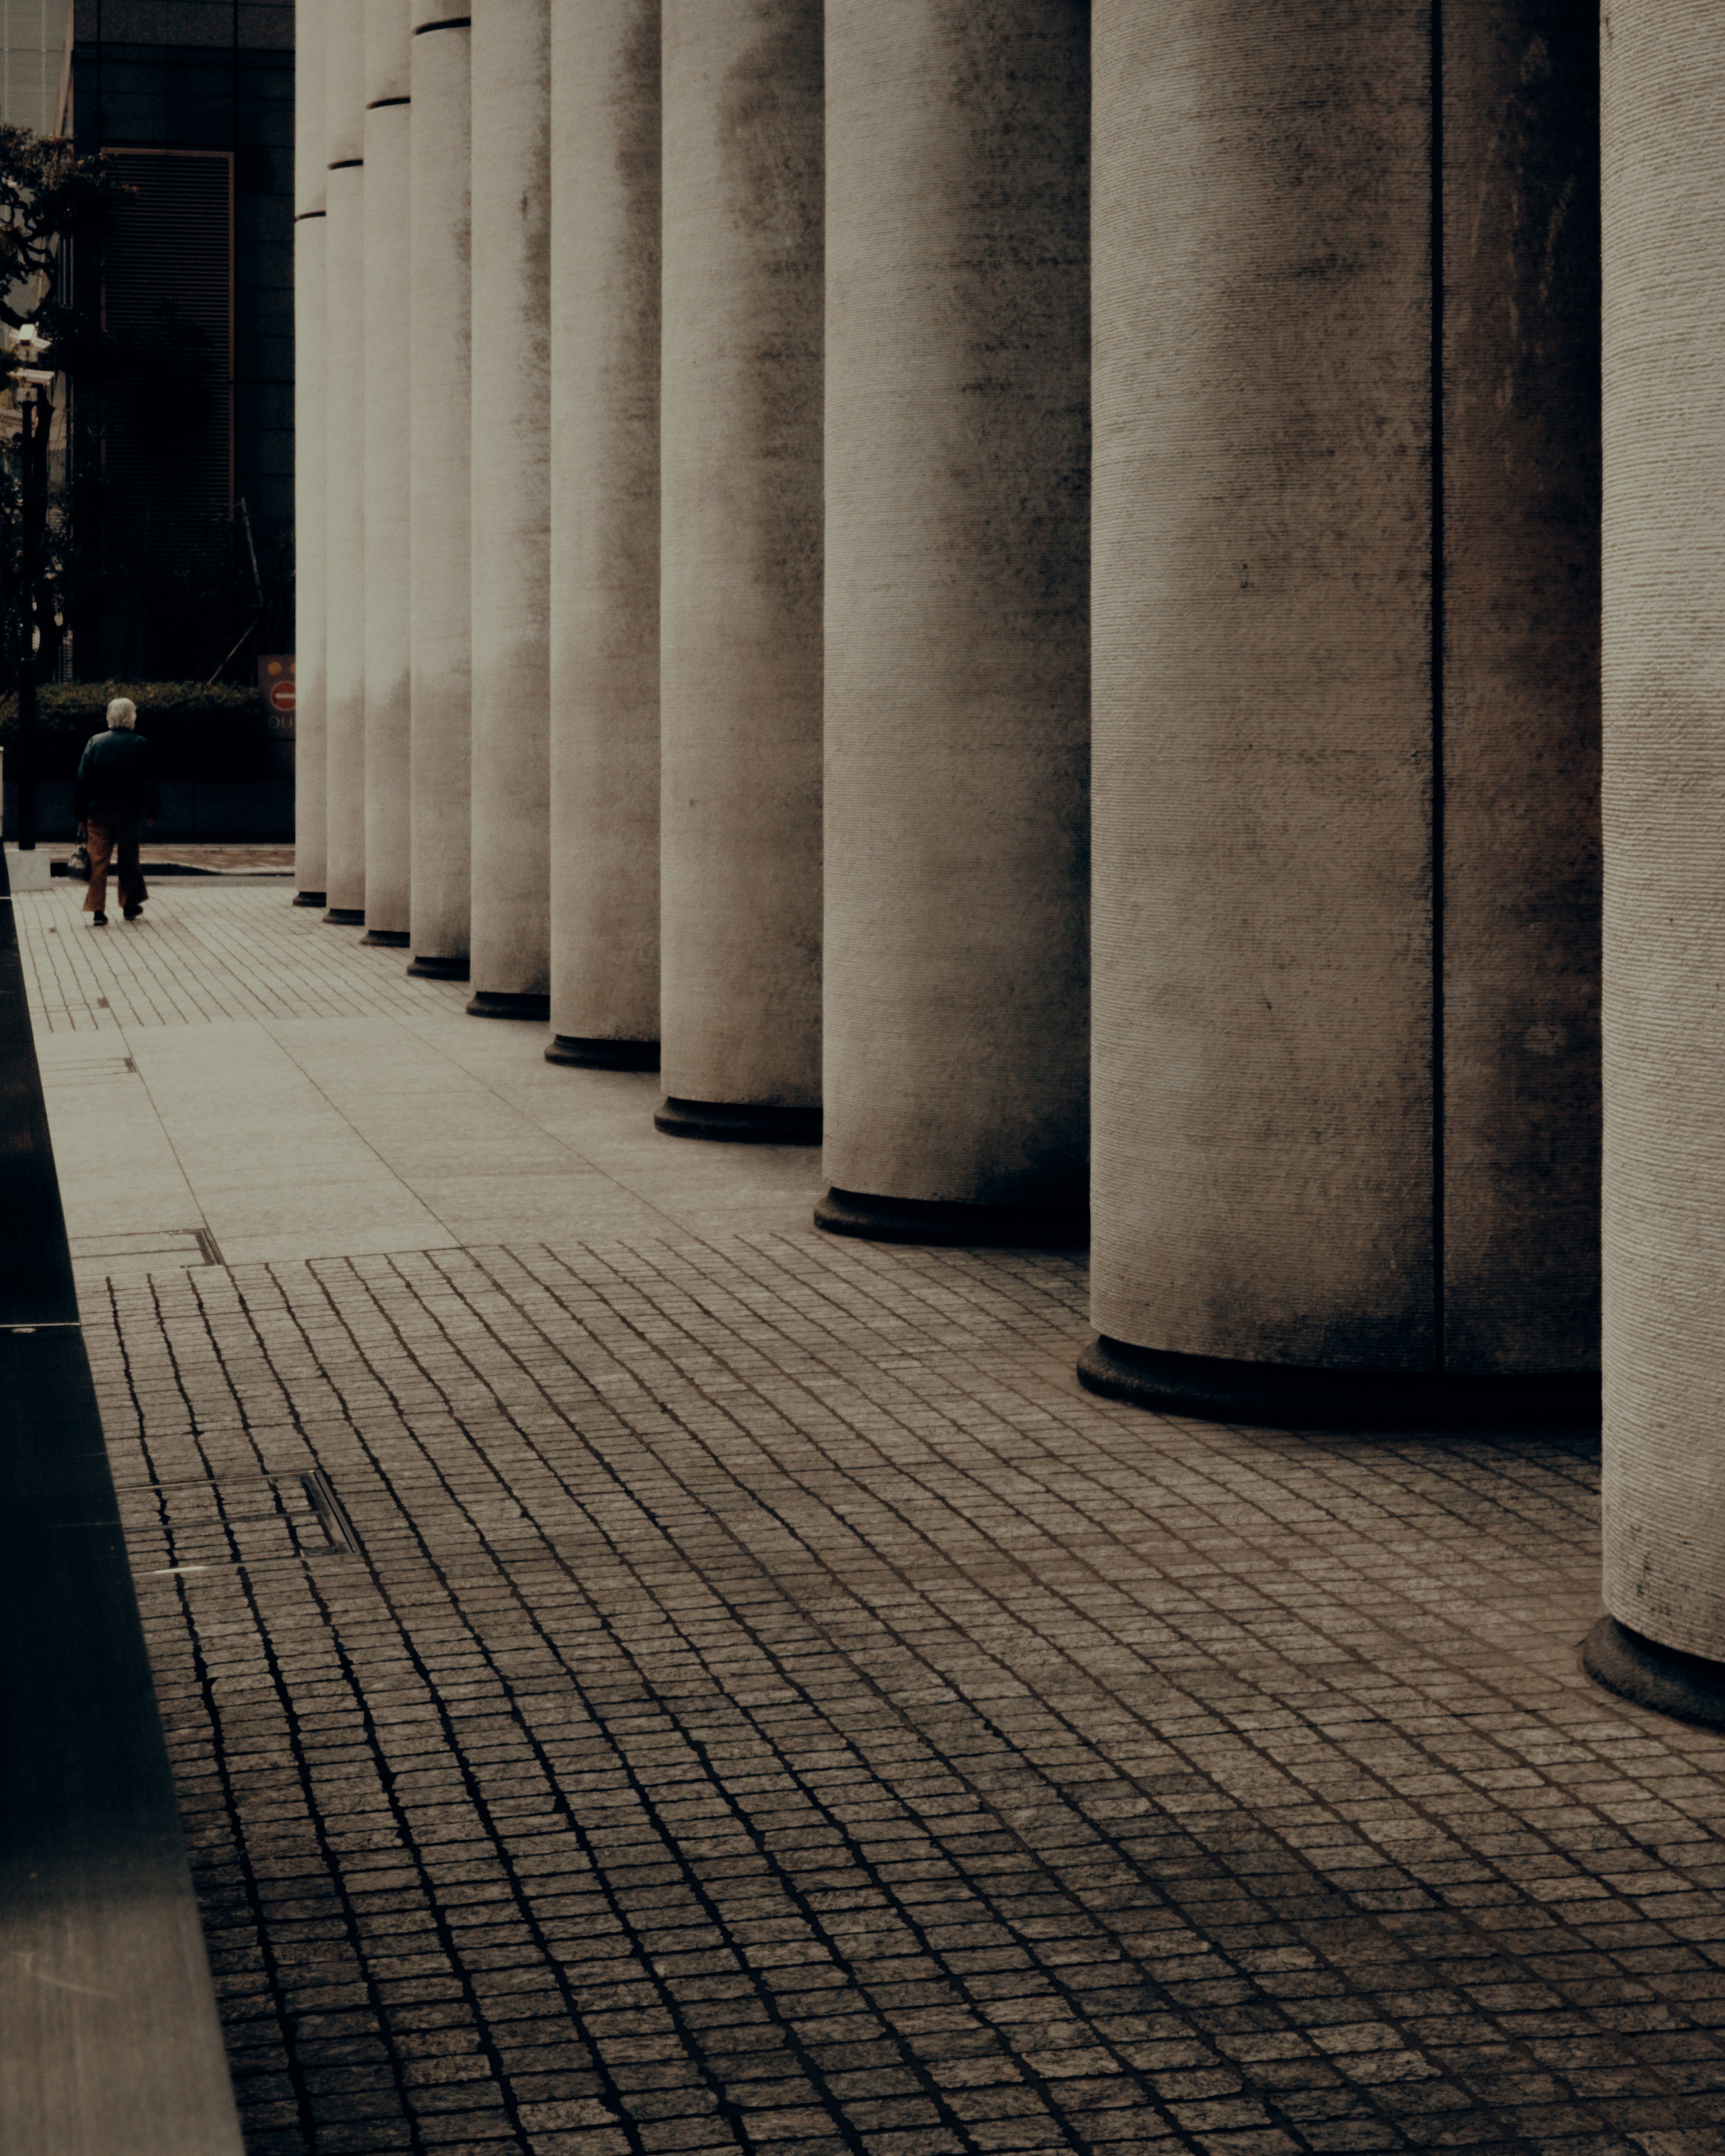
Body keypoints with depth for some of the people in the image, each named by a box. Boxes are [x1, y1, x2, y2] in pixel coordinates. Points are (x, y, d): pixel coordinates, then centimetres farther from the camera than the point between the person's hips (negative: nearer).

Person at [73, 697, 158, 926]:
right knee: (129, 859, 14)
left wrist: (81, 815, 4)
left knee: (98, 860, 1)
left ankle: (98, 911, -6)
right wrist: (151, 811, 7)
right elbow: (148, 781, -4)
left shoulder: (95, 742, -1)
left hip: (98, 811, 1)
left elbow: (82, 780, 0)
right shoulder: (140, 745, -6)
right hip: (128, 811, -1)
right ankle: (131, 905, 24)